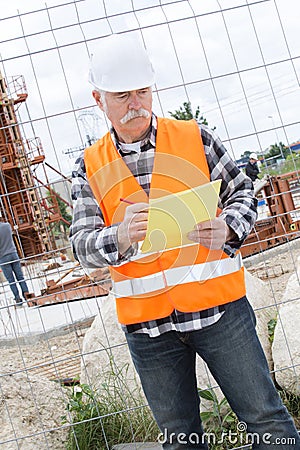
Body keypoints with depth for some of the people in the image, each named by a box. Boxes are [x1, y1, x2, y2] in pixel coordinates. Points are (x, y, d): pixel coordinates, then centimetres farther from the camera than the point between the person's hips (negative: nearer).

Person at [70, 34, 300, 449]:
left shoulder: (195, 137, 2)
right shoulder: (89, 166, 4)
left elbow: (242, 192, 5)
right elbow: (82, 244, -3)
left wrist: (226, 229, -17)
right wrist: (121, 236, -26)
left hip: (218, 306, -1)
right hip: (145, 323, 2)